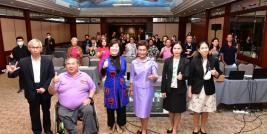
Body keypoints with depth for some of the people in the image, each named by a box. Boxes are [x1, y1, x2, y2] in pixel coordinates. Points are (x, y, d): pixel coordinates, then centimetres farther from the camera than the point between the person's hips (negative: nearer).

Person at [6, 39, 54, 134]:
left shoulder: (48, 61, -6)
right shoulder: (23, 62, -6)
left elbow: (52, 76, -6)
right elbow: (14, 75, -4)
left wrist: (44, 87, -17)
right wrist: (11, 72, -27)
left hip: (45, 91, 1)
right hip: (32, 92, 0)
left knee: (46, 111, 19)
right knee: (34, 113, 14)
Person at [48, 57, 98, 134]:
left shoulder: (85, 76, 9)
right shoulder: (61, 77, 8)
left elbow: (92, 88, 14)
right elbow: (51, 92, 6)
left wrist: (89, 98, -3)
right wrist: (53, 83, -15)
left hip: (82, 105, 0)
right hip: (65, 109, 1)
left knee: (89, 110, -29)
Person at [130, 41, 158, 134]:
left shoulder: (151, 62, -9)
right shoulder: (134, 62, -1)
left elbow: (155, 77, -9)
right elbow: (132, 77, 6)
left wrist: (154, 77, -32)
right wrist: (131, 89, 8)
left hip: (147, 89, -3)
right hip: (137, 89, 3)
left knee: (145, 110, 4)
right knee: (139, 109, 13)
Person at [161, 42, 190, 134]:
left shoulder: (185, 61, -4)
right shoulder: (167, 61, -1)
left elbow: (187, 75, -11)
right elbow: (164, 76, -1)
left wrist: (182, 76, -34)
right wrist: (163, 90, -3)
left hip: (180, 89, -1)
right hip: (169, 89, 1)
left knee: (178, 111, 10)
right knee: (171, 110, 16)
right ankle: (171, 126, 38)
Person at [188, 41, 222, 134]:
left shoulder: (214, 60, -2)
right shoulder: (194, 60, -7)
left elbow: (218, 75, 8)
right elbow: (190, 76, -4)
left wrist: (216, 73, -15)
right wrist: (189, 90, -5)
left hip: (209, 89, 2)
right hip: (197, 89, -1)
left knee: (206, 111, 13)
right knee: (196, 111, 8)